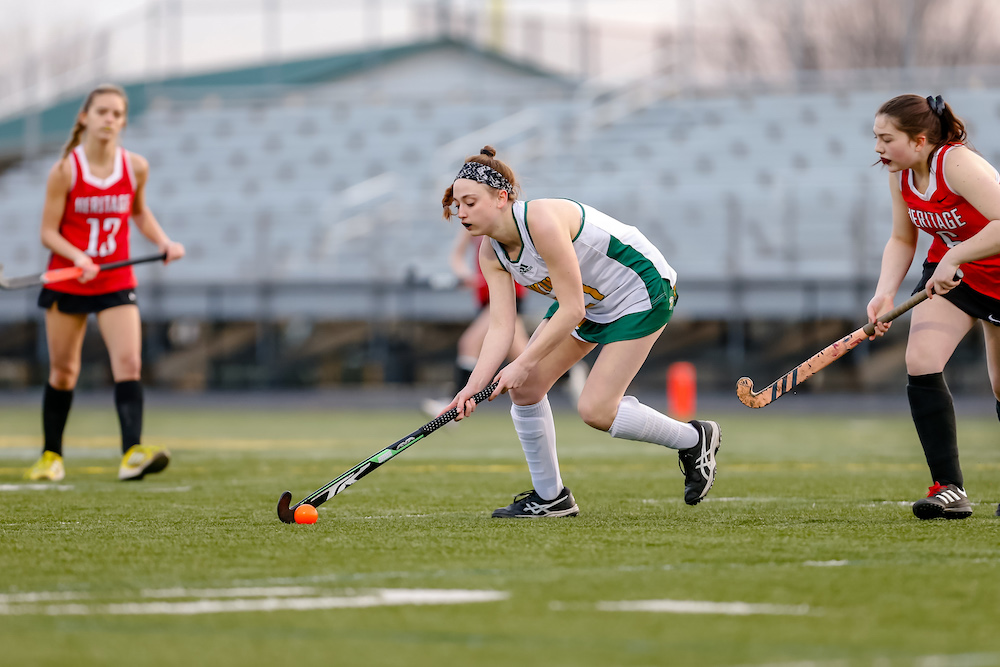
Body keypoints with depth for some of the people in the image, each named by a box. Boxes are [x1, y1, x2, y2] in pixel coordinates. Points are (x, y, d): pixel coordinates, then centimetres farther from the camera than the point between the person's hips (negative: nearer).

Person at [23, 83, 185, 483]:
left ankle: (132, 453, -26)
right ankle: (51, 455, 24)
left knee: (128, 362, -17)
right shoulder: (65, 171, -9)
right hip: (66, 281, -1)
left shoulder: (135, 168, -1)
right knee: (63, 371, 8)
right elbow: (48, 232, -8)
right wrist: (77, 256, -25)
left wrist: (164, 242, 3)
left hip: (116, 283, 1)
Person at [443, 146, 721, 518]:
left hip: (642, 291, -9)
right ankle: (550, 497, 13)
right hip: (587, 301, 9)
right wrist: (474, 385, -26)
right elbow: (501, 326, -12)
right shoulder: (491, 253, -8)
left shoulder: (541, 220, -34)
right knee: (524, 388, -2)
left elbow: (572, 310, -32)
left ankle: (695, 440, 8)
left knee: (595, 410, -15)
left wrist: (522, 364, -33)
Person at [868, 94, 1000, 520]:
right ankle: (950, 489, -17)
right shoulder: (900, 175, -9)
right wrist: (885, 292, -13)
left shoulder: (958, 164, -31)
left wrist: (954, 258, -40)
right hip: (948, 274, 5)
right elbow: (901, 240, 3)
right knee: (920, 362, -18)